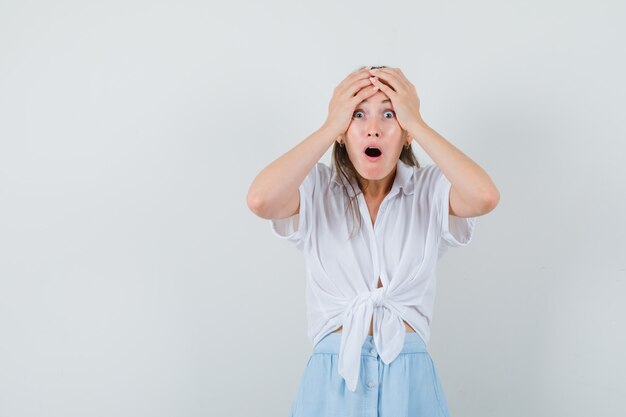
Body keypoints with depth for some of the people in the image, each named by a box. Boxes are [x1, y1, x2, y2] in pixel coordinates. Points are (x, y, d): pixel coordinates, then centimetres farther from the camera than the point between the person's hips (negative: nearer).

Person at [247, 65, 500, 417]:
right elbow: (260, 200, -25)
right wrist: (330, 125, -17)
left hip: (409, 377, 1)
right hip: (332, 377, 0)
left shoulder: (430, 191, -3)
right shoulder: (317, 190, -4)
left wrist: (417, 122, -18)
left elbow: (485, 197, -24)